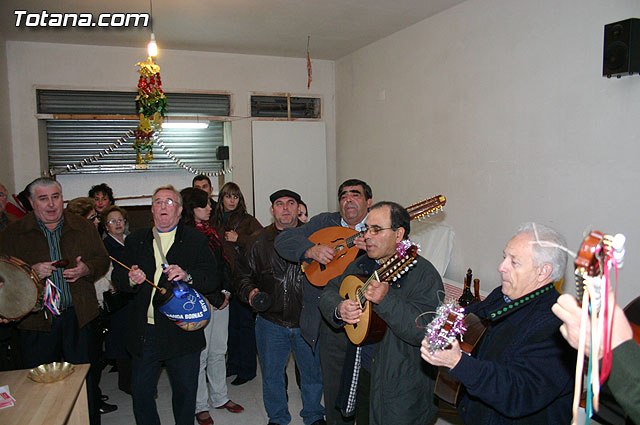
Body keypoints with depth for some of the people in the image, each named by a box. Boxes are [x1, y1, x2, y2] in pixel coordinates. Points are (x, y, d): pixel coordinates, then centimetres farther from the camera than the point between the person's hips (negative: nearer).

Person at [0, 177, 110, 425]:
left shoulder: (83, 228, 7)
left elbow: (102, 260, 11)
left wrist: (86, 269, -10)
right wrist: (31, 271, -17)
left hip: (78, 316, 1)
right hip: (37, 319, -1)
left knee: (86, 380, 9)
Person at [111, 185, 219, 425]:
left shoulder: (196, 240, 1)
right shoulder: (135, 240, 10)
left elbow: (212, 281, -7)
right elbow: (117, 278, 7)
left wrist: (187, 277, -26)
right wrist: (131, 279, -15)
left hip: (182, 332, -2)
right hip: (144, 332, 2)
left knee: (185, 391, 10)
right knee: (140, 391, 11)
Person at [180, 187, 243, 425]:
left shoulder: (211, 232, 13)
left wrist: (226, 291, 3)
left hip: (220, 301, 7)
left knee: (218, 352, 14)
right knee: (199, 356, 3)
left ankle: (220, 397, 28)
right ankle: (200, 406, 18)